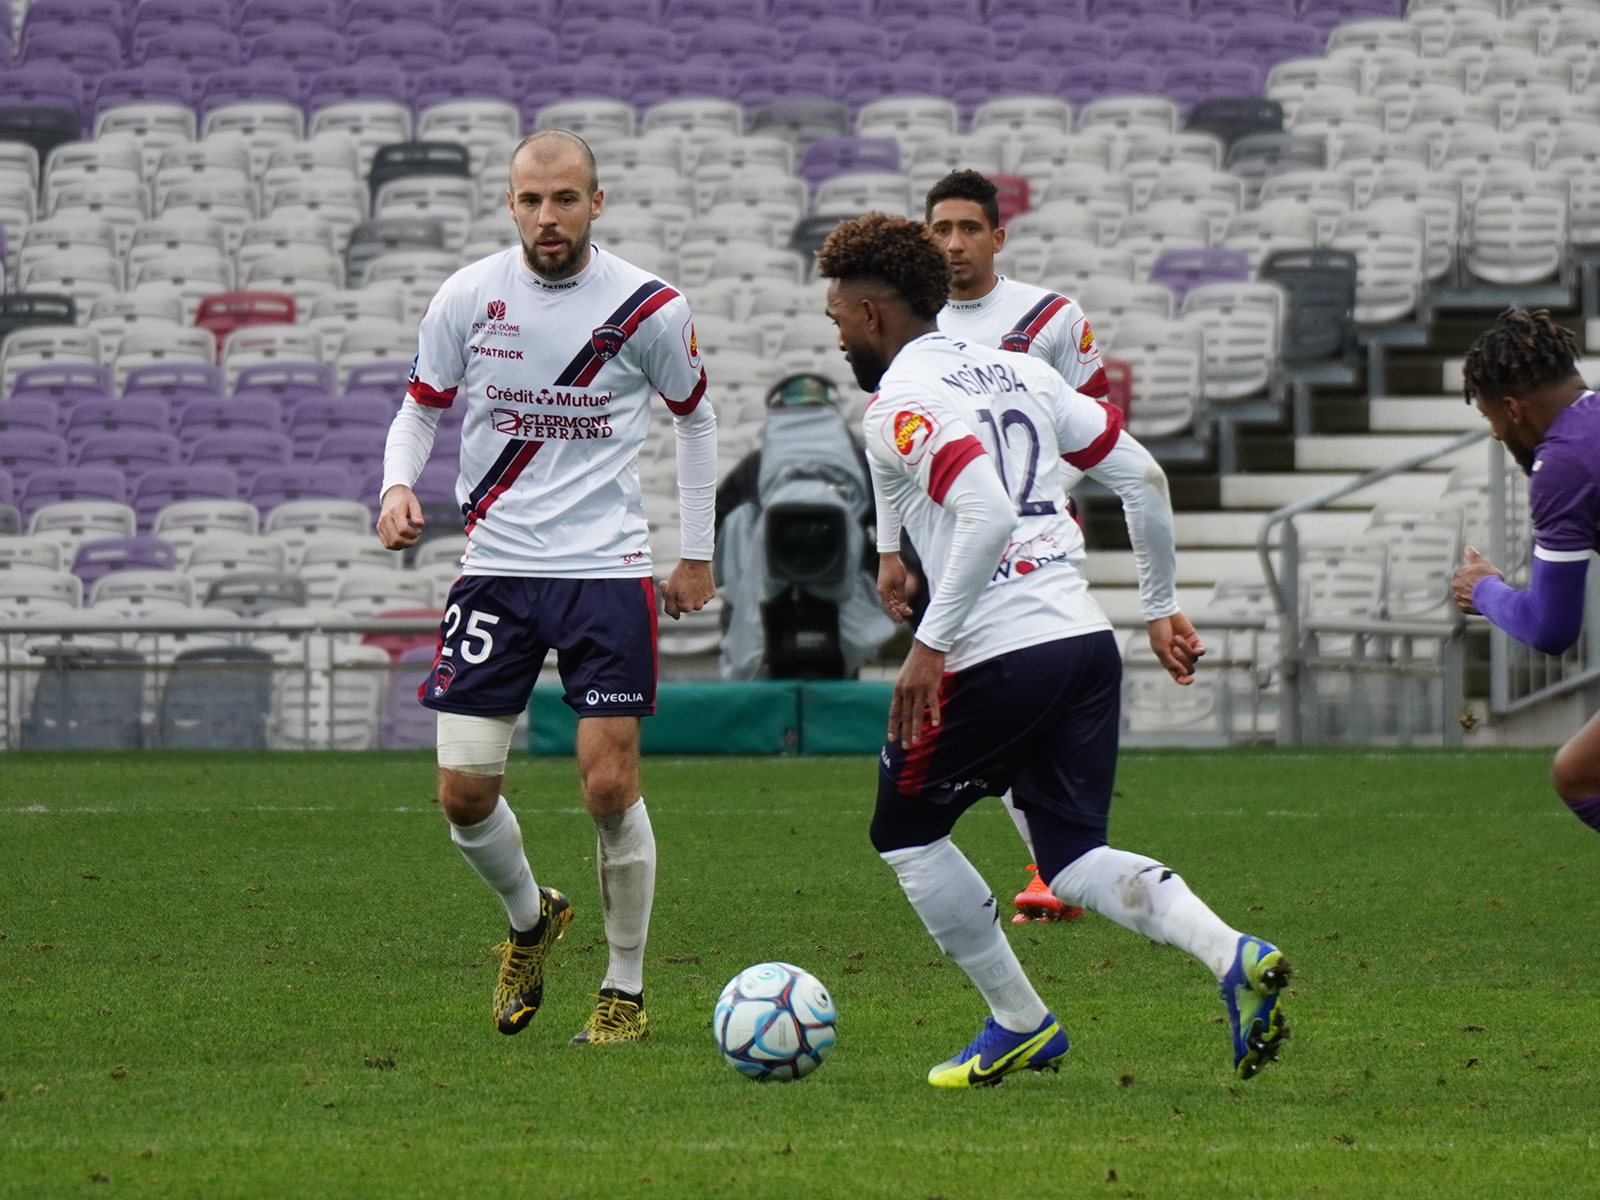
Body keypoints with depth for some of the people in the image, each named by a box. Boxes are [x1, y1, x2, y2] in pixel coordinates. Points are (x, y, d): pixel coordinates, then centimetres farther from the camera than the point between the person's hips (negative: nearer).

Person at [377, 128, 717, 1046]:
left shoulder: (650, 309, -5)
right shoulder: (468, 298, -1)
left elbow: (695, 416, 12)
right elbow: (422, 409, 11)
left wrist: (698, 553, 14)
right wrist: (399, 486, -10)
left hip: (607, 568, -2)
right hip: (496, 568, 2)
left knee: (610, 784, -9)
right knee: (464, 791, -3)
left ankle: (627, 989, 8)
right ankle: (532, 919, 29)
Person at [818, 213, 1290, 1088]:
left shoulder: (901, 404, -9)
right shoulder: (1015, 370, 16)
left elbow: (986, 516, -25)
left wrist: (930, 644, -20)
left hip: (999, 656, -7)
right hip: (1087, 638, 7)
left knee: (904, 833, 15)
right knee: (1073, 859, 12)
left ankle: (1018, 1024, 16)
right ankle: (1232, 956, -13)